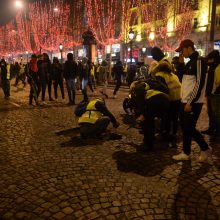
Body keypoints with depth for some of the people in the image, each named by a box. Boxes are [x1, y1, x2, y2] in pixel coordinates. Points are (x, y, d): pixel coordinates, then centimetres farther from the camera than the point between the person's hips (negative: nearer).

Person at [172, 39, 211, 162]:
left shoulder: (199, 61, -14)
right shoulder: (191, 62, 15)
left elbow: (200, 84, -20)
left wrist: (191, 102, -21)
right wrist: (181, 62, 8)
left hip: (194, 102, -9)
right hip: (186, 101, 9)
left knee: (189, 128, -3)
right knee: (185, 128, 12)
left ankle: (205, 148, 17)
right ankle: (186, 153, 22)